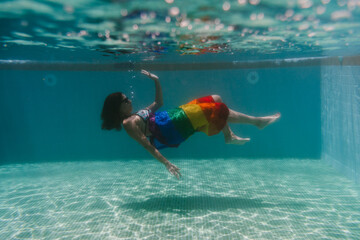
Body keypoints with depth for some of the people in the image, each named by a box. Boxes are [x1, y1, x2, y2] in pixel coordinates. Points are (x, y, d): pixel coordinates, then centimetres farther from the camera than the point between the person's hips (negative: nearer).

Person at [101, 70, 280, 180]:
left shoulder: (137, 115, 16)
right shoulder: (129, 123, -11)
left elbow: (158, 103, 28)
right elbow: (147, 145, -21)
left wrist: (156, 82, 17)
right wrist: (166, 163, -28)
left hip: (177, 114, 11)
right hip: (176, 127, -11)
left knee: (216, 99, 12)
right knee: (220, 111, -10)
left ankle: (229, 136, 13)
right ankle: (257, 121, 6)